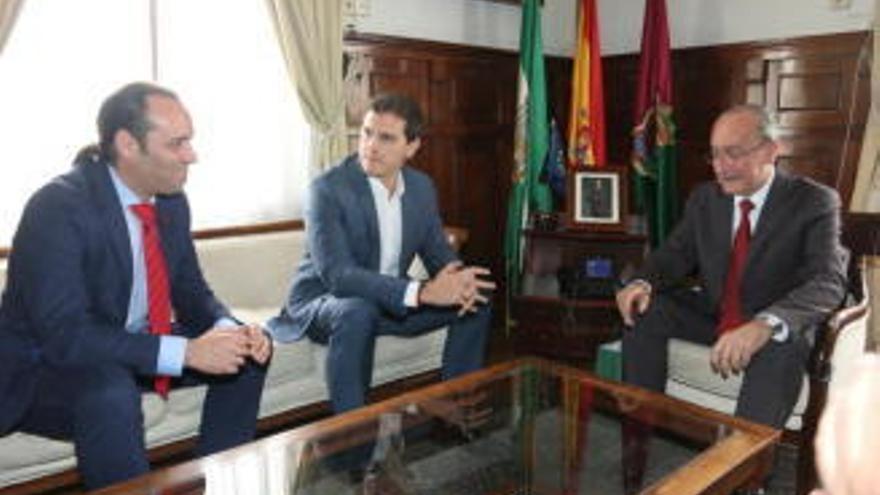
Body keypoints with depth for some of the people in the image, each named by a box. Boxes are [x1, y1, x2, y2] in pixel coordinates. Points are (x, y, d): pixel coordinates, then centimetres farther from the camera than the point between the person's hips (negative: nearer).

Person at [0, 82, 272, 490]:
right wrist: (186, 352, -35)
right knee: (111, 392, -37)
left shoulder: (171, 200, -4)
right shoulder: (57, 207, -25)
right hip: (46, 364, -7)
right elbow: (65, 336, -30)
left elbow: (191, 292, 5)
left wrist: (230, 331, -17)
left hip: (134, 349, 8)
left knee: (248, 352, -2)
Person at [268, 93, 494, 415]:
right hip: (323, 300, -6)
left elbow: (438, 252, 4)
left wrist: (459, 281, -21)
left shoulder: (422, 187, -1)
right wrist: (420, 292, -39)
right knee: (358, 312, -39)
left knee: (476, 301, -4)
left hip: (390, 301, 6)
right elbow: (336, 274, -31)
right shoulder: (328, 189, -21)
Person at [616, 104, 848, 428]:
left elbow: (828, 281, -23)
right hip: (711, 315, 5)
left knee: (780, 347, -37)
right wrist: (643, 282, -21)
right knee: (643, 310, -15)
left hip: (779, 327, -4)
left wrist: (766, 324, -44)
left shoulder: (814, 202, -11)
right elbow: (677, 252, 5)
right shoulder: (704, 198, 4)